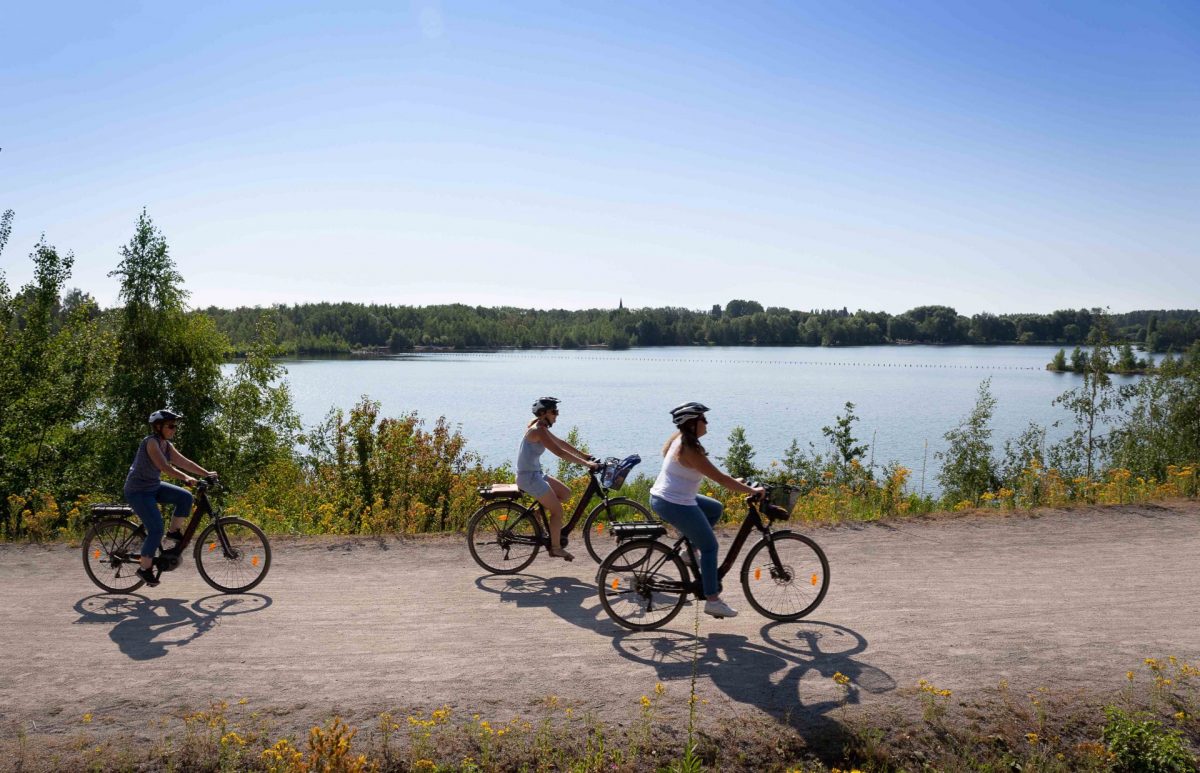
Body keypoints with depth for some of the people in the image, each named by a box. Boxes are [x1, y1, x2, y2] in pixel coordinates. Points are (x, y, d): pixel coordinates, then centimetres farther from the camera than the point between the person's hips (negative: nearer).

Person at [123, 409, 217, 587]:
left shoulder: (167, 445, 4)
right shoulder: (151, 442, -21)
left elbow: (184, 462, 1)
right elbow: (164, 466, -32)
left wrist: (206, 473, -8)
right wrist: (186, 478, -41)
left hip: (154, 487, 8)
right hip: (138, 491, -8)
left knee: (185, 497, -10)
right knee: (156, 529, -14)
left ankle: (174, 531, 7)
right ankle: (145, 568, 1)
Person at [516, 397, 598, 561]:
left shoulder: (540, 427, 10)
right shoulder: (538, 431, -20)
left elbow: (562, 443, 15)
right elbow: (560, 452, -27)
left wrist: (585, 456, 11)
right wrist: (586, 463, -24)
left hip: (536, 474, 10)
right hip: (529, 477, -10)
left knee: (565, 493, 13)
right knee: (558, 510, -3)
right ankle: (556, 548, 7)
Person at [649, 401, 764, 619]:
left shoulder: (680, 439, 8)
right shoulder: (690, 450, -21)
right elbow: (720, 479, -20)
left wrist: (736, 483, 16)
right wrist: (752, 491, -11)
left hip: (661, 498, 9)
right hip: (675, 505, -9)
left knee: (715, 509, 23)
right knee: (709, 547, 2)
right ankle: (713, 601, 7)